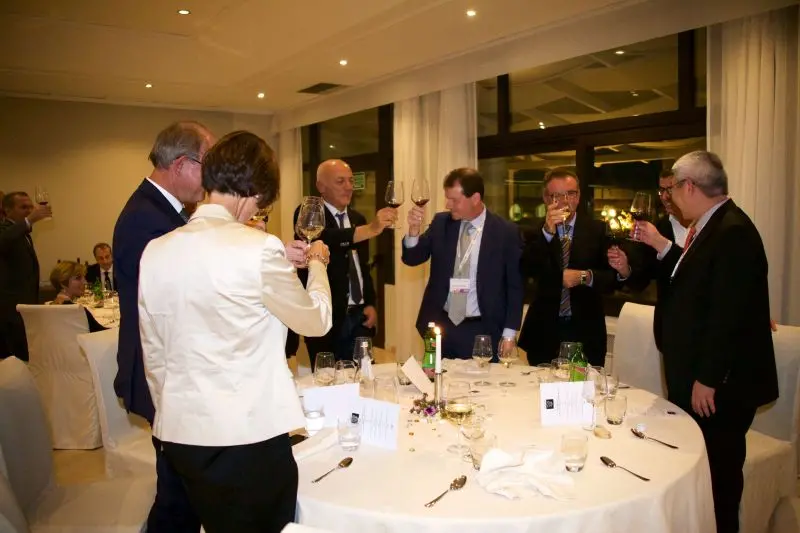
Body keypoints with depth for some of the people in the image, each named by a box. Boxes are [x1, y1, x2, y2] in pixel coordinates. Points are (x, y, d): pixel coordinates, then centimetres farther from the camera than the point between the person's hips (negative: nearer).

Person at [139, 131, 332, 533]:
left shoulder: (155, 251, 0)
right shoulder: (259, 248, -17)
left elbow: (153, 353, 9)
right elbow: (316, 321, -3)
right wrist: (317, 263, 14)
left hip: (179, 433, 6)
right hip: (249, 434, -5)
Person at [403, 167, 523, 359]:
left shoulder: (506, 232, -7)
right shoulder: (441, 223, 2)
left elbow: (515, 286, -3)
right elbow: (412, 259, 3)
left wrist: (509, 334, -5)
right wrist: (414, 230, -16)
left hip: (481, 331, -3)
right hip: (440, 326, 3)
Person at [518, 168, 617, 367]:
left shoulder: (598, 230, 3)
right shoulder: (535, 231, 2)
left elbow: (613, 277, 1)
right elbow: (526, 270, -13)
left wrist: (586, 276, -18)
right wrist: (547, 231, -22)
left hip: (585, 332, 0)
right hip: (544, 332, 0)